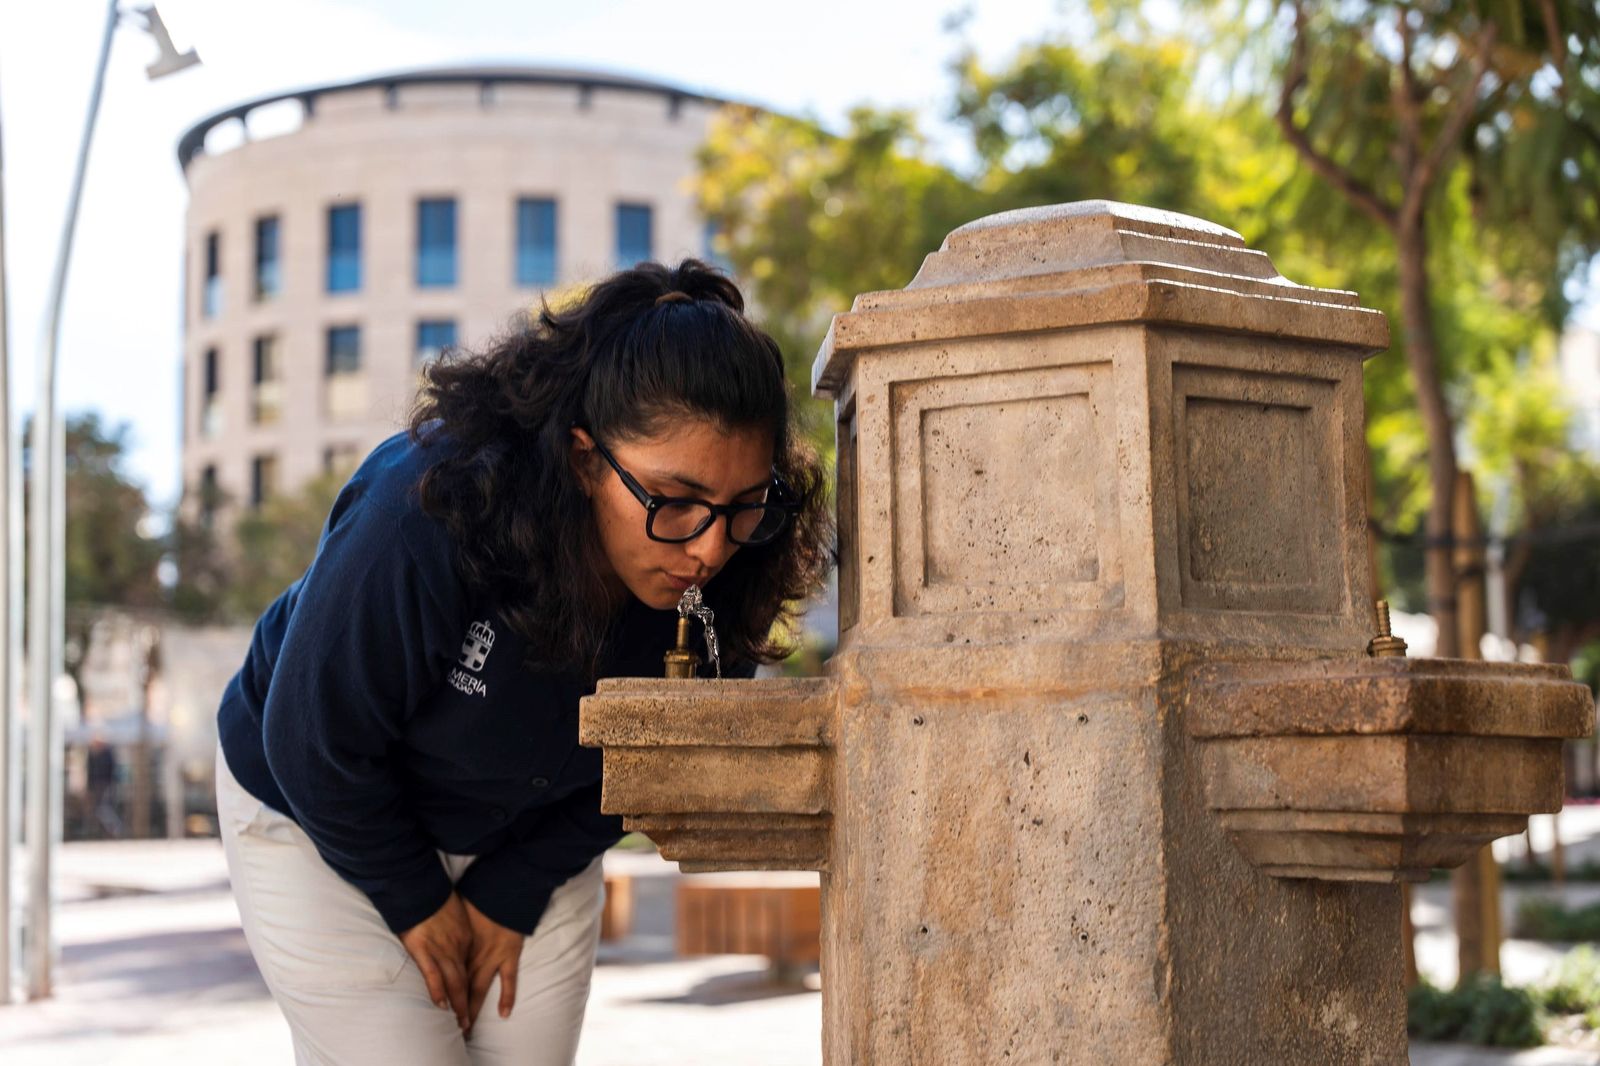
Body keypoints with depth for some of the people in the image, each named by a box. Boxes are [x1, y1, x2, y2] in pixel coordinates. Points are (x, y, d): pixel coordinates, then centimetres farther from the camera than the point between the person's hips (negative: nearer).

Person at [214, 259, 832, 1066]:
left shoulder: (725, 575, -22)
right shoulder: (423, 521, -36)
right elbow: (316, 741, -22)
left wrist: (512, 895, -5)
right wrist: (417, 902, -11)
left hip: (531, 839, 4)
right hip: (317, 817, -4)